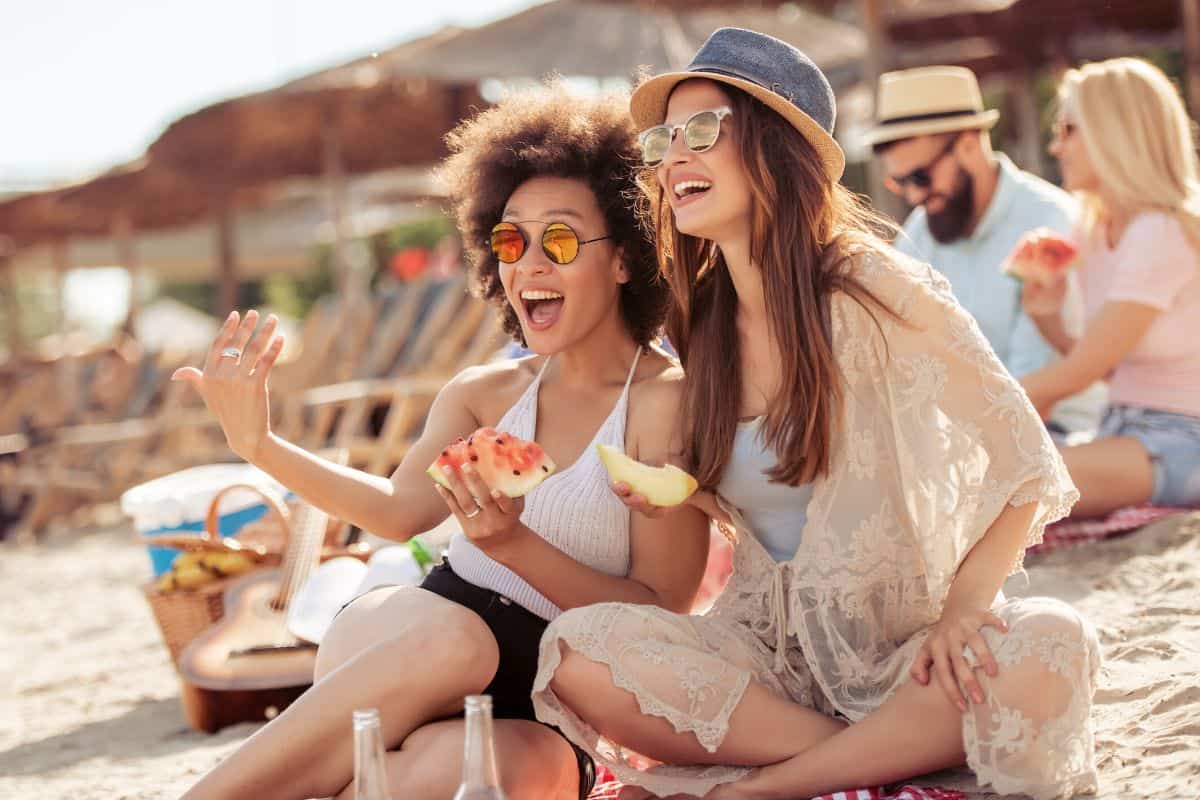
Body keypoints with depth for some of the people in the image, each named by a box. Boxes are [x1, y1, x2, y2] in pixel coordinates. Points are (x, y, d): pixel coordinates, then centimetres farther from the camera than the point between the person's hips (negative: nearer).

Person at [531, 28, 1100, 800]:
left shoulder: (874, 288, -10)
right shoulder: (699, 325, 5)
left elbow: (1026, 463, -7)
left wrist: (962, 612, -21)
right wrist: (672, 499, -6)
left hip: (902, 641, -3)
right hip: (771, 645, 3)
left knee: (1048, 649, -34)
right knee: (580, 654, -23)